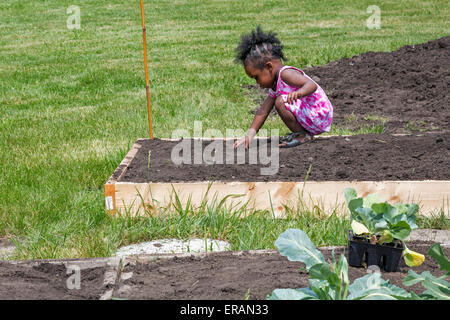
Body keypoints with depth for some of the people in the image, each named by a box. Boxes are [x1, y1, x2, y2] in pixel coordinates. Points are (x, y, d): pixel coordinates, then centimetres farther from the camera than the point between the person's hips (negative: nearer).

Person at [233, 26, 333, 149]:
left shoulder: (286, 73, -17)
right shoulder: (275, 86, 14)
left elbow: (312, 85, -29)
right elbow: (263, 110, 14)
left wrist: (299, 93, -51)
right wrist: (250, 134, 9)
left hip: (320, 116, -11)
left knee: (281, 101, -22)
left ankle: (302, 135, -11)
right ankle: (303, 131, 12)